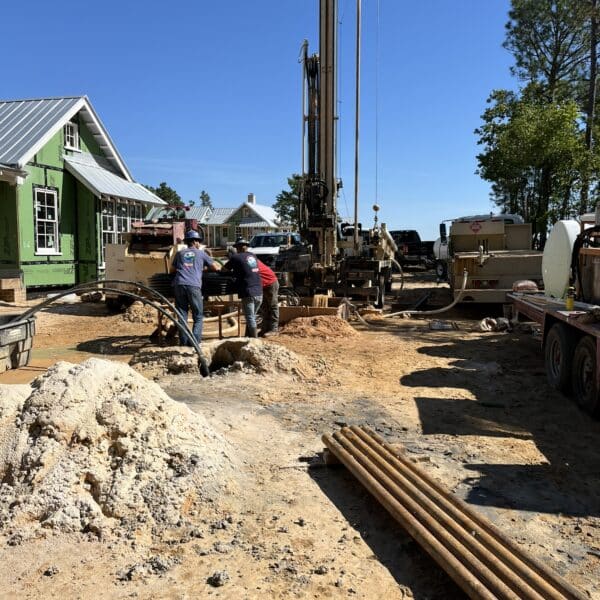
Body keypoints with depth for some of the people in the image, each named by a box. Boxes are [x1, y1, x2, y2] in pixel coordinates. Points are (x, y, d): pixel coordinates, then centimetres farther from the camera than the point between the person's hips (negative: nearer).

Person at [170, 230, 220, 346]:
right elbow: (216, 267, 19)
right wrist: (205, 267, 38)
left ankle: (184, 342, 2)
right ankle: (194, 341, -8)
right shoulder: (201, 253, 18)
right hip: (193, 286, -2)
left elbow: (172, 270, 30)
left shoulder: (180, 253, 24)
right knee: (198, 316, 5)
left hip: (179, 285, 3)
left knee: (182, 316, 7)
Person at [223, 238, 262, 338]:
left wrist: (232, 270, 29)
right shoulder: (253, 256, 13)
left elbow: (224, 269, 9)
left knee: (250, 318, -2)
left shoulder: (235, 257, -3)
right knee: (252, 317, 16)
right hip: (259, 292, 6)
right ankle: (248, 337, 23)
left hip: (248, 293, -6)